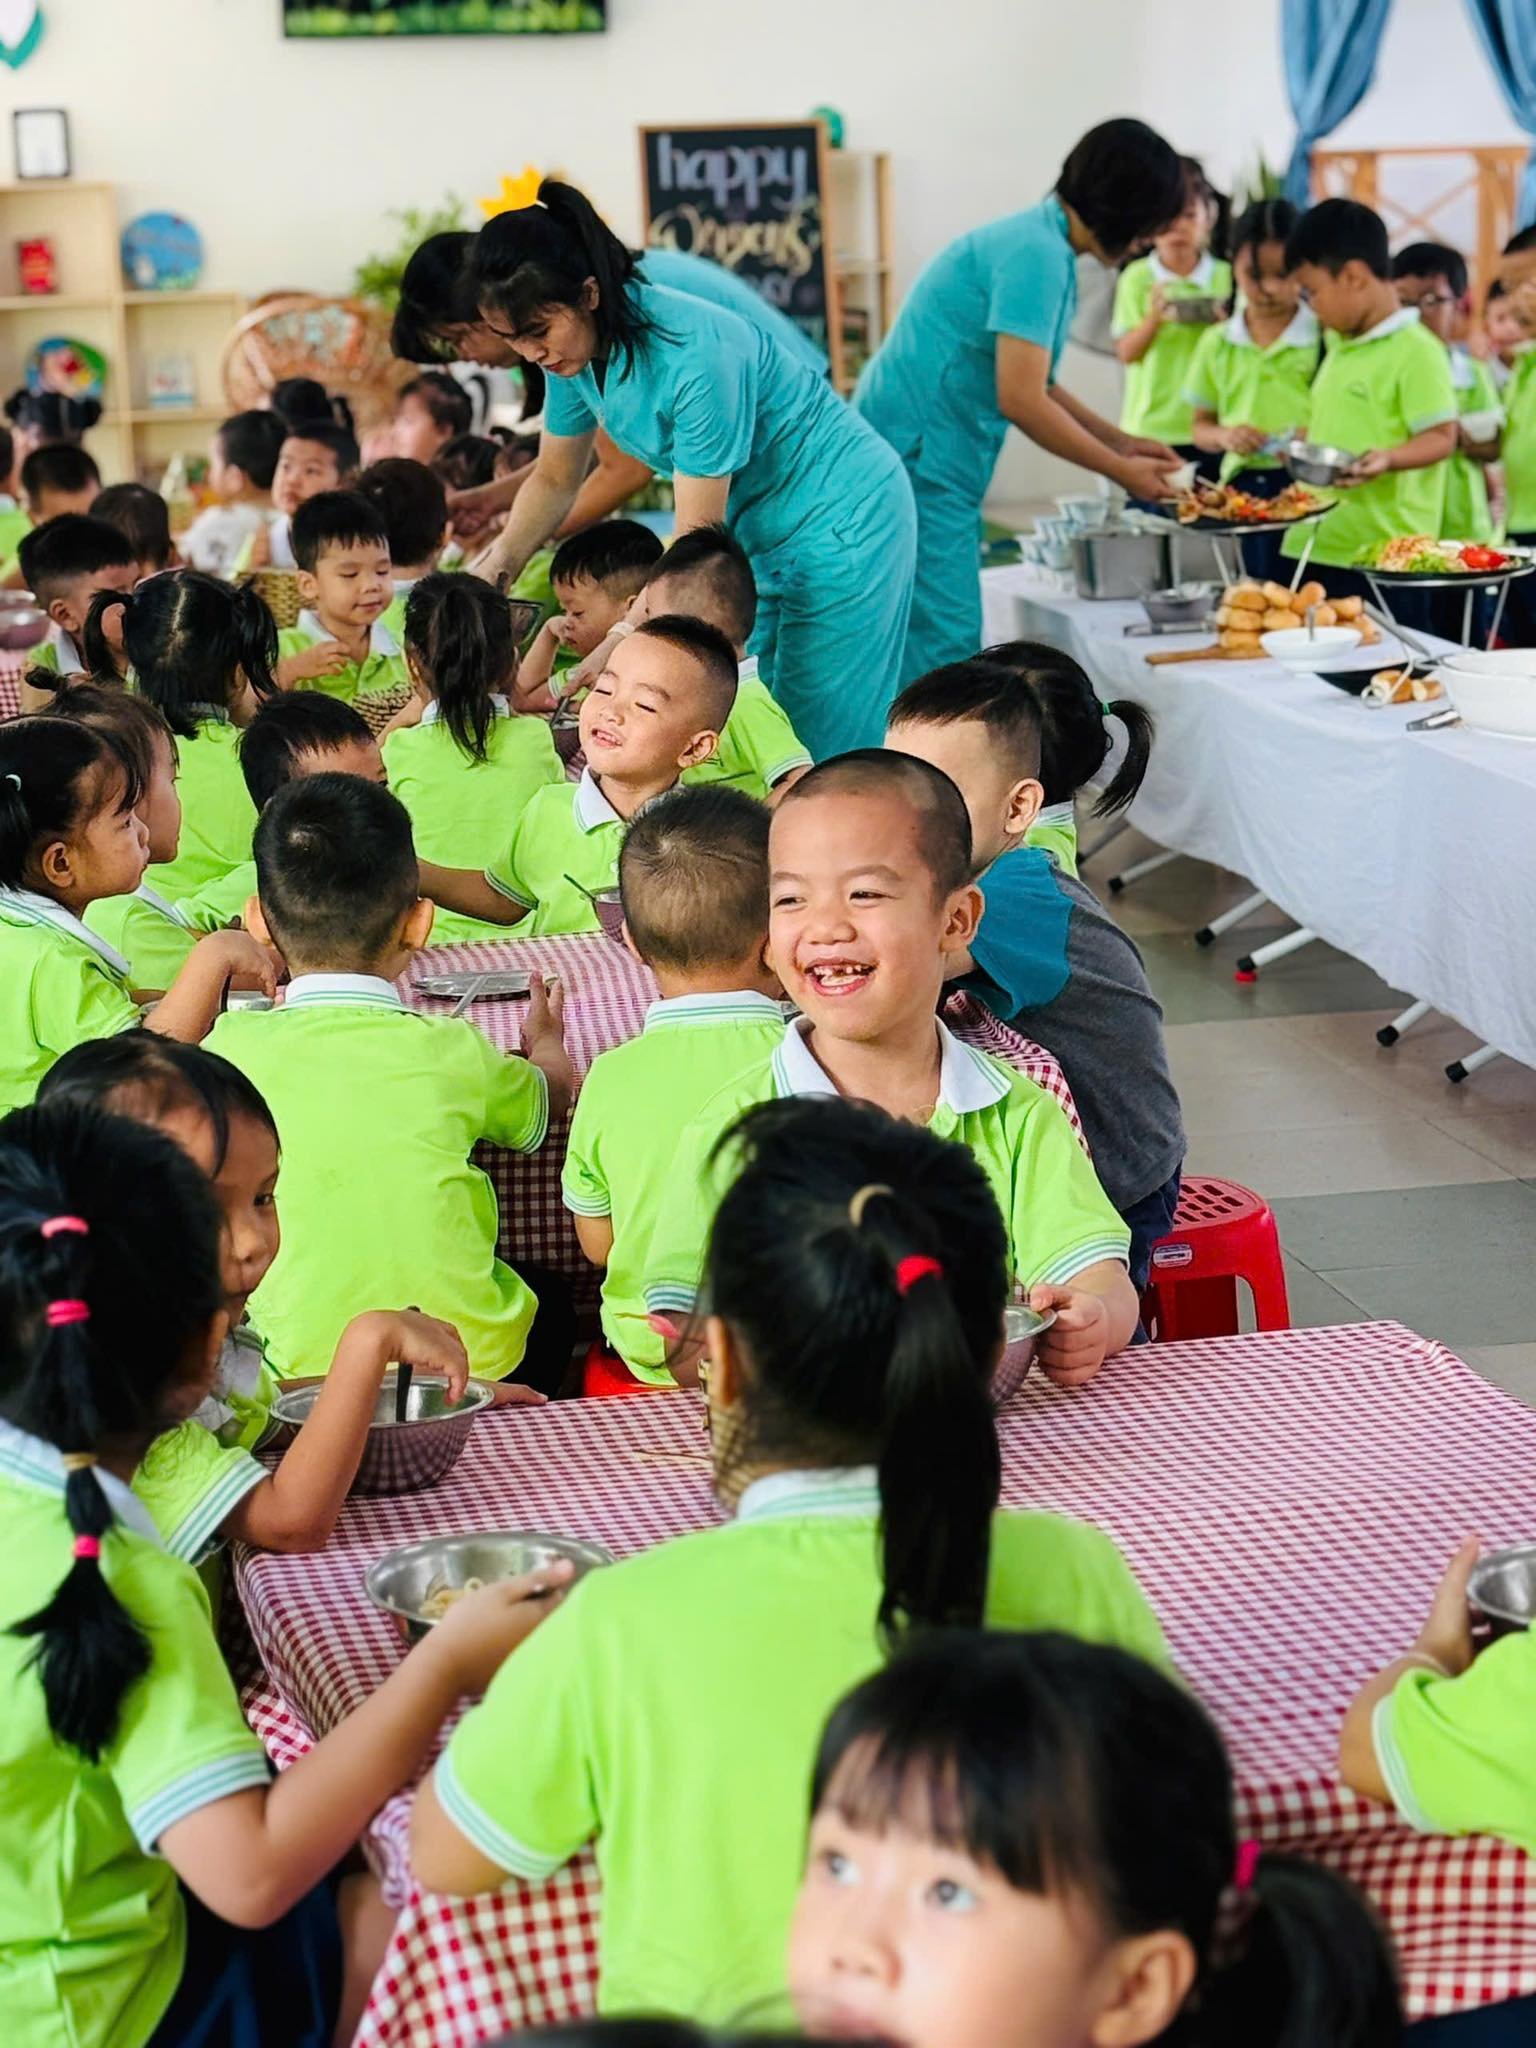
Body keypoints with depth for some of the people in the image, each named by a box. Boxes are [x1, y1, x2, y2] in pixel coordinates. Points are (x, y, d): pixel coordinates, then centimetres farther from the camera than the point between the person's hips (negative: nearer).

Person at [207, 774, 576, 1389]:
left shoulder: (231, 1047, -7)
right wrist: (546, 1040, 41)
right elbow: (550, 1093, 18)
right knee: (553, 1310, 30)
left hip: (298, 1378, 0)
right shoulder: (452, 1052, -6)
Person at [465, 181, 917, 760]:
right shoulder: (576, 352, -7)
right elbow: (555, 480, 10)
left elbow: (695, 540, -26)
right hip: (755, 530, 8)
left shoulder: (695, 354, -31)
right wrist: (494, 566, -7)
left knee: (821, 757, -8)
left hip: (840, 520, -8)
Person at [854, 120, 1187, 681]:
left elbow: (1036, 385, 25)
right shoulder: (1037, 254, -16)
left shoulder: (1039, 242, 15)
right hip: (917, 462, -11)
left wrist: (1123, 442, 19)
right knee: (943, 647, -12)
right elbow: (1020, 400, -19)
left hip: (923, 464, 11)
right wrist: (1120, 470, -8)